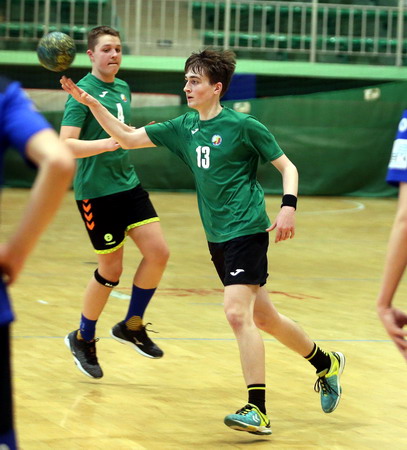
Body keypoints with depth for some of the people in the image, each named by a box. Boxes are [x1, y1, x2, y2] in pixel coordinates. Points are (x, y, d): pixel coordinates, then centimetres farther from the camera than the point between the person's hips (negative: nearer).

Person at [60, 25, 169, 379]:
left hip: (128, 184, 7)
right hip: (95, 191, -7)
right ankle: (83, 339, 20)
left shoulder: (123, 88, 12)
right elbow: (66, 145, -22)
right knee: (111, 270, -2)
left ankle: (132, 326, 15)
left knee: (158, 252, -4)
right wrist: (106, 143, -34)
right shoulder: (83, 92, -12)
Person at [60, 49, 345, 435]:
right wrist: (90, 103, 2)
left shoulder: (242, 126, -8)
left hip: (247, 231, -7)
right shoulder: (184, 128, 10)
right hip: (217, 239, 7)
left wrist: (288, 207, -19)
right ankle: (327, 363, 35)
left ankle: (258, 411, -19)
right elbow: (127, 138, 12)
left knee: (237, 313, -19)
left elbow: (287, 166, -3)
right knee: (263, 318, 14)